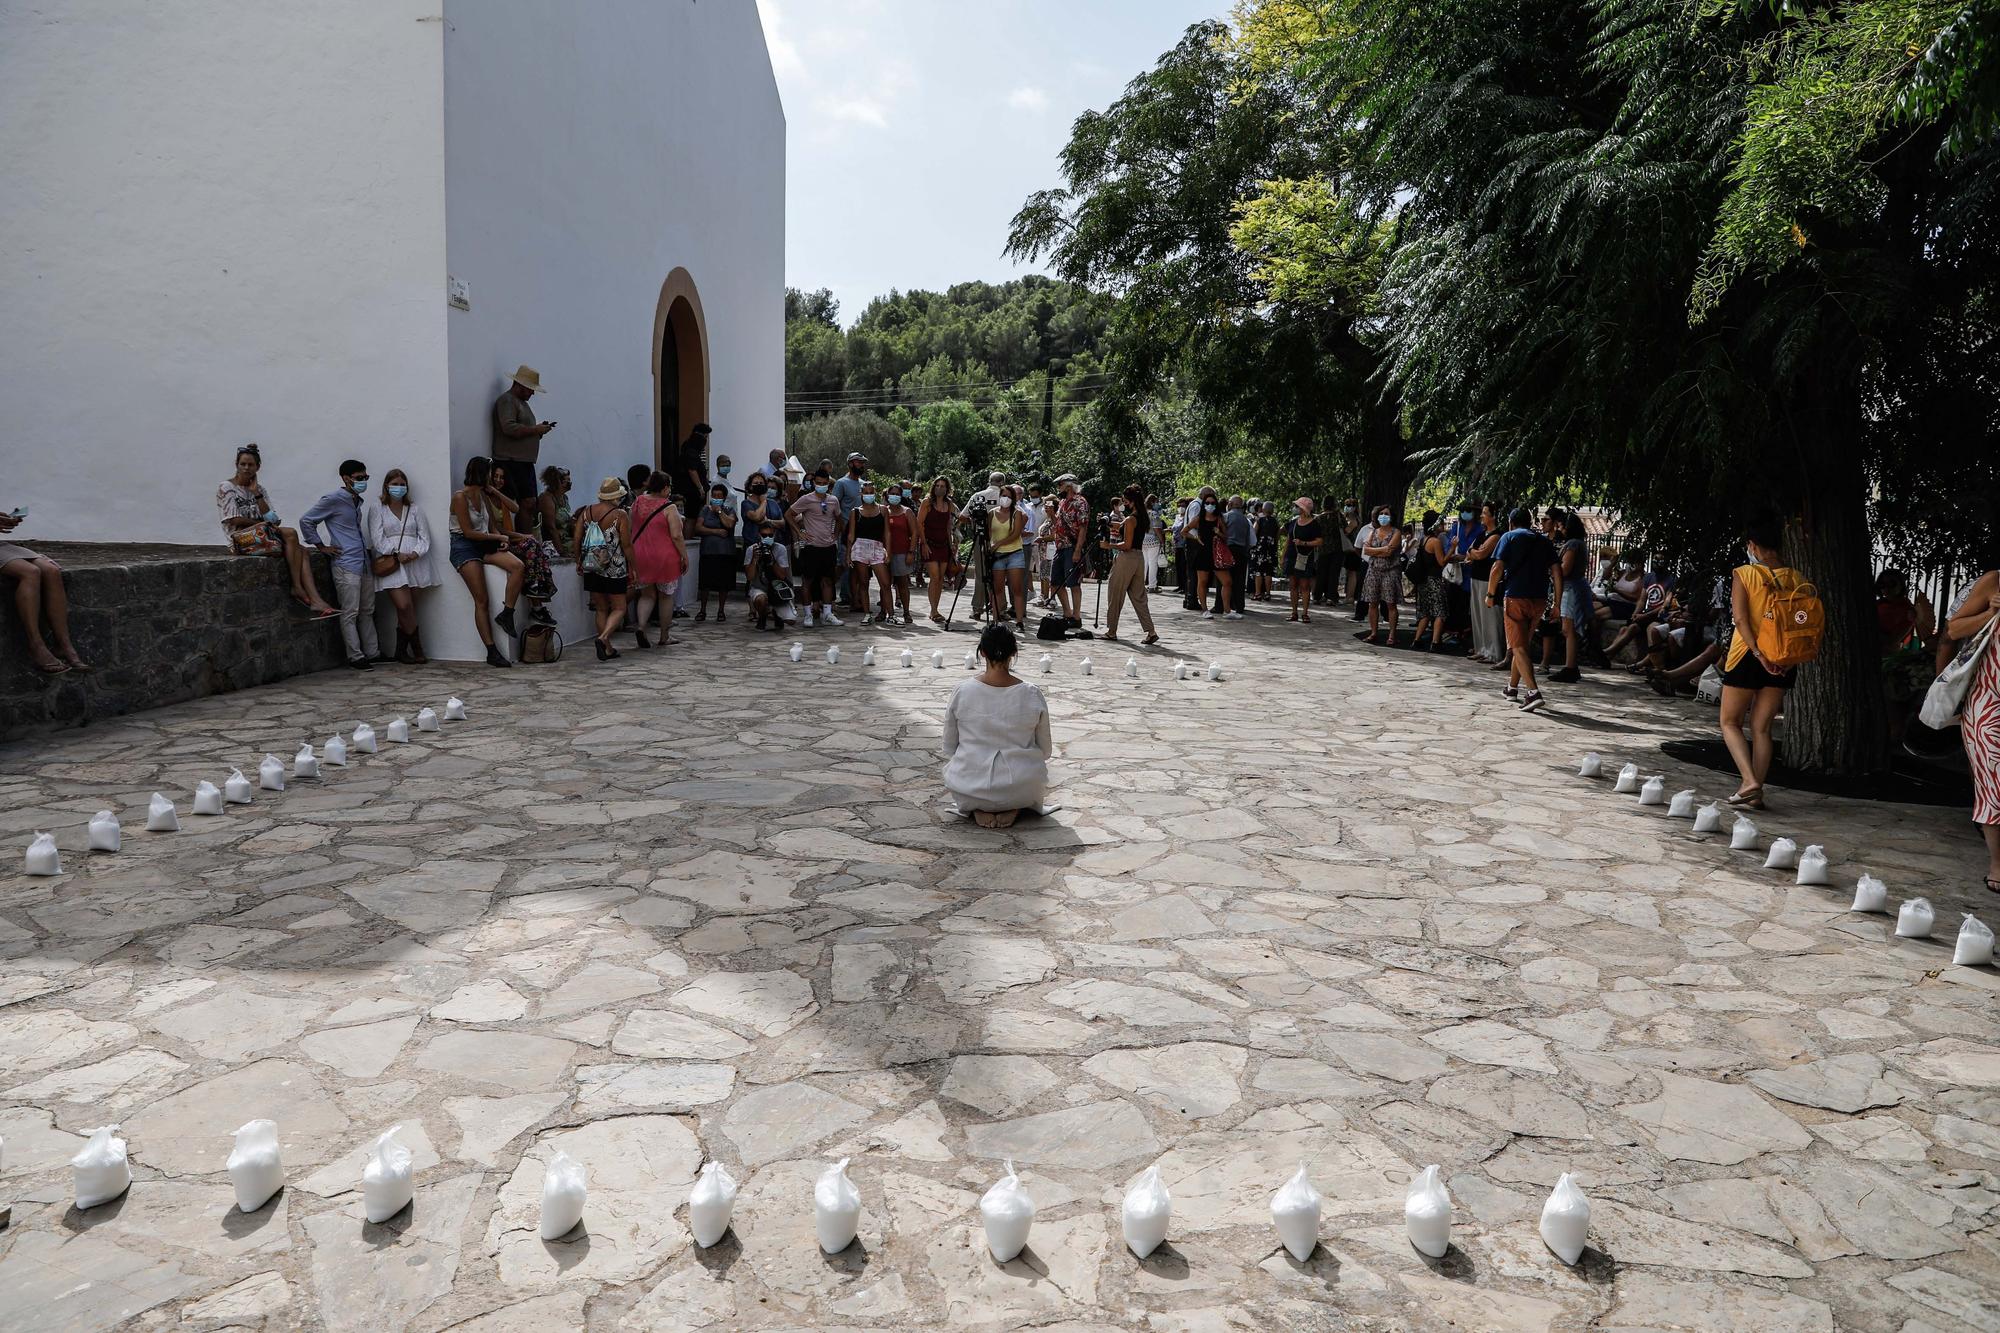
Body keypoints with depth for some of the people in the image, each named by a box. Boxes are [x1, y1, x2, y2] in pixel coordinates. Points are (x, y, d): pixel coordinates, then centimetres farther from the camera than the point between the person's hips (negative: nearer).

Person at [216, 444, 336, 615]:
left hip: (263, 538, 6)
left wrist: (256, 492, 2)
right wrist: (261, 523, -2)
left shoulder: (259, 489, 19)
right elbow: (235, 520, -9)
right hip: (242, 540, -6)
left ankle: (316, 601, -35)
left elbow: (272, 518, 3)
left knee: (301, 550, -20)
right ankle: (297, 588, -24)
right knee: (291, 534, -27)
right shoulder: (226, 488, 2)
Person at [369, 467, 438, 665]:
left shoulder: (415, 511, 18)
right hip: (391, 565, -3)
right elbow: (377, 539, -1)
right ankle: (416, 648, -4)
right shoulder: (377, 511, 9)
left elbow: (424, 538, 9)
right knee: (404, 606, -16)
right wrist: (397, 555, -14)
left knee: (407, 609, -1)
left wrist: (414, 553, -10)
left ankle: (401, 651, 6)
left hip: (415, 564, 3)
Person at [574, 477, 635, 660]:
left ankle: (608, 649, 15)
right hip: (614, 569, -5)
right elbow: (626, 545, -9)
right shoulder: (620, 515, -10)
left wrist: (578, 561, 18)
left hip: (592, 568, 5)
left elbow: (577, 539, 5)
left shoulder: (586, 512, 4)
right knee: (619, 608, 4)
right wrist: (631, 568, 0)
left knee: (601, 609, 14)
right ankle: (603, 637, -20)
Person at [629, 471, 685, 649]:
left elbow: (630, 529, 11)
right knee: (665, 596, 12)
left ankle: (641, 627, -7)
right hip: (665, 558, -4)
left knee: (647, 595, 17)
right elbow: (676, 536, -17)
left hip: (640, 556, 4)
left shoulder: (637, 502, 2)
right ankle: (664, 637, 19)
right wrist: (685, 556, -6)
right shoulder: (669, 508, -14)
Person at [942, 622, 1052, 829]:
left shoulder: (962, 692, -11)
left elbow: (949, 749, 1)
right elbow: (1046, 750, 3)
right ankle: (1013, 807, 4)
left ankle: (978, 808, 4)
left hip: (969, 790, 0)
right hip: (1022, 788, 0)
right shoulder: (1033, 696, -11)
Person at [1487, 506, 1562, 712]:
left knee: (1518, 647, -6)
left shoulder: (1509, 537, 3)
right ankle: (1512, 689, 29)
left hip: (1515, 598, -5)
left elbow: (1498, 568, -9)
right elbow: (1557, 572, 6)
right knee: (1523, 644, 20)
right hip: (1539, 600, 5)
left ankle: (1534, 693, -21)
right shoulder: (1545, 541, 15)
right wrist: (1557, 603, 7)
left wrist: (1490, 594, 0)